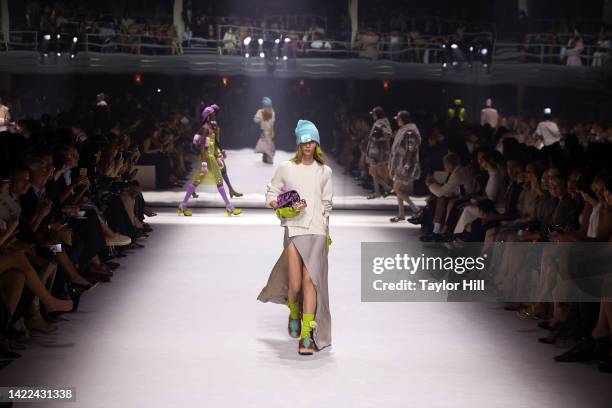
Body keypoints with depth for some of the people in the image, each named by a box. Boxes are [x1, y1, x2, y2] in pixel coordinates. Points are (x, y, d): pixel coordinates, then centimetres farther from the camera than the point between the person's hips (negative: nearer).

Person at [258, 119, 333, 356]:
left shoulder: (324, 171, 12)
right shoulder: (286, 168, 4)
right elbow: (271, 195, 9)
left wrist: (327, 234, 18)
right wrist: (284, 209, -9)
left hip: (317, 232, 1)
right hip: (294, 230, -1)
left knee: (310, 281, -10)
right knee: (295, 285, -4)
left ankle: (307, 336, -9)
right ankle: (294, 313, 31)